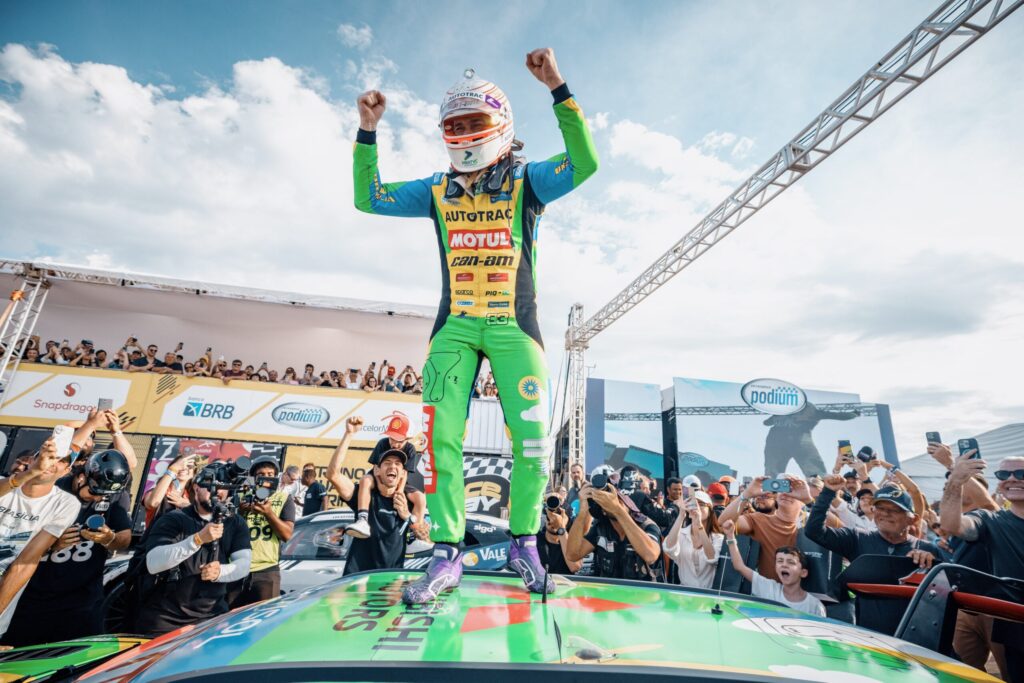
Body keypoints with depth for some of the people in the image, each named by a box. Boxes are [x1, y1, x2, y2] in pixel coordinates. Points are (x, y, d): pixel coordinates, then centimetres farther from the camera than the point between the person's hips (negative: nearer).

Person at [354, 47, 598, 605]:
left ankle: (523, 544, 16)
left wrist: (557, 89, -14)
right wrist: (367, 131, 8)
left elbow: (584, 164, -9)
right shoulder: (437, 191, 15)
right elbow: (368, 198, 16)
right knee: (442, 437, -6)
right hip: (455, 326, 3)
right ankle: (446, 556, 6)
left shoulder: (526, 182, 6)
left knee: (533, 439, -6)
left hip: (514, 327, -2)